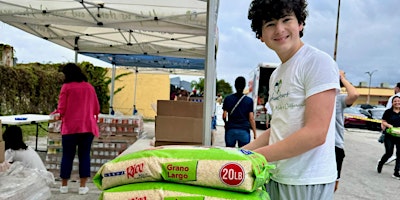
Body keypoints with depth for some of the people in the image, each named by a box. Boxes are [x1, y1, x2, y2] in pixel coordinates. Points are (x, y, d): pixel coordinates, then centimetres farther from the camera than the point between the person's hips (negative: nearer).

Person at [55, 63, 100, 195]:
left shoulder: (67, 87, -2)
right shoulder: (89, 87, 8)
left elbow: (62, 109, -4)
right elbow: (97, 110, 11)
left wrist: (59, 113, 18)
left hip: (70, 127, -2)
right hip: (87, 126, 2)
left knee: (67, 156, 9)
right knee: (84, 155, 7)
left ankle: (64, 185, 18)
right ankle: (83, 186, 8)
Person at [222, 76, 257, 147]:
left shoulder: (228, 99, 1)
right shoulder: (249, 101, -1)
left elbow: (224, 116, 1)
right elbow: (251, 118, -4)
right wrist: (255, 133, 2)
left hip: (230, 130, 1)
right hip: (244, 131, -1)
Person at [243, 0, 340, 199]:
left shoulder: (318, 62, -13)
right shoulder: (275, 75, 11)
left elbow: (316, 133, -20)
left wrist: (255, 156, -17)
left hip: (307, 182, -7)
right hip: (276, 176, 7)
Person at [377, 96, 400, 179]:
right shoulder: (388, 112, 0)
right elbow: (383, 122, 2)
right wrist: (389, 125, -17)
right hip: (389, 136, -2)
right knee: (389, 153, -4)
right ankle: (380, 163, 27)